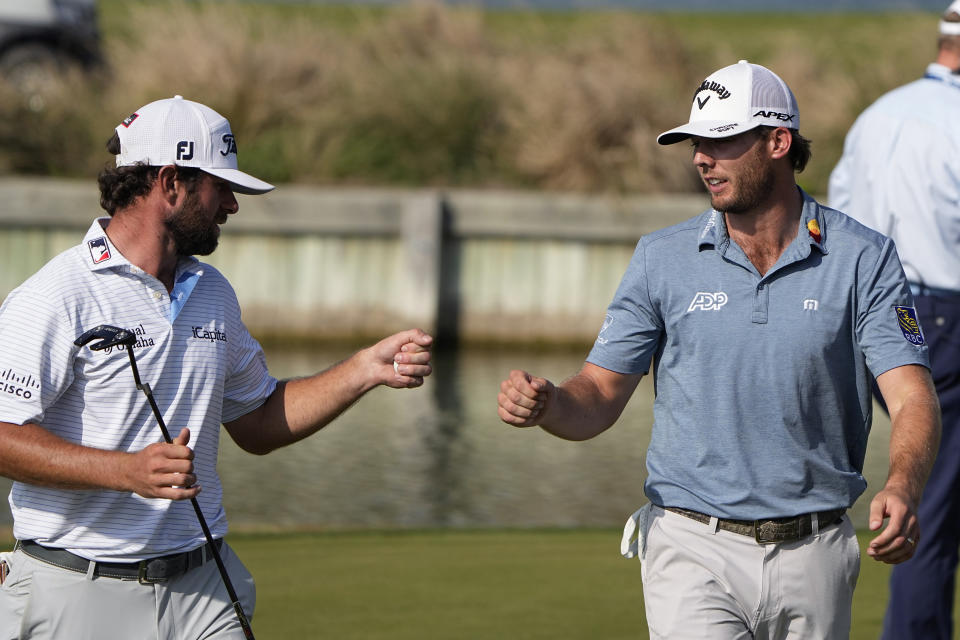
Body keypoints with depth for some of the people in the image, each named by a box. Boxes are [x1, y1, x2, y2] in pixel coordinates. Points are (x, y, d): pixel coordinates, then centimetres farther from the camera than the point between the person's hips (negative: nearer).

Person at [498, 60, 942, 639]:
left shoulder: (863, 259, -1)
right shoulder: (662, 258, 3)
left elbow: (912, 396, -10)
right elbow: (601, 395, 5)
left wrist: (903, 490, -31)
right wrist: (546, 403, -19)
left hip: (813, 560, 1)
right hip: (695, 550, 0)